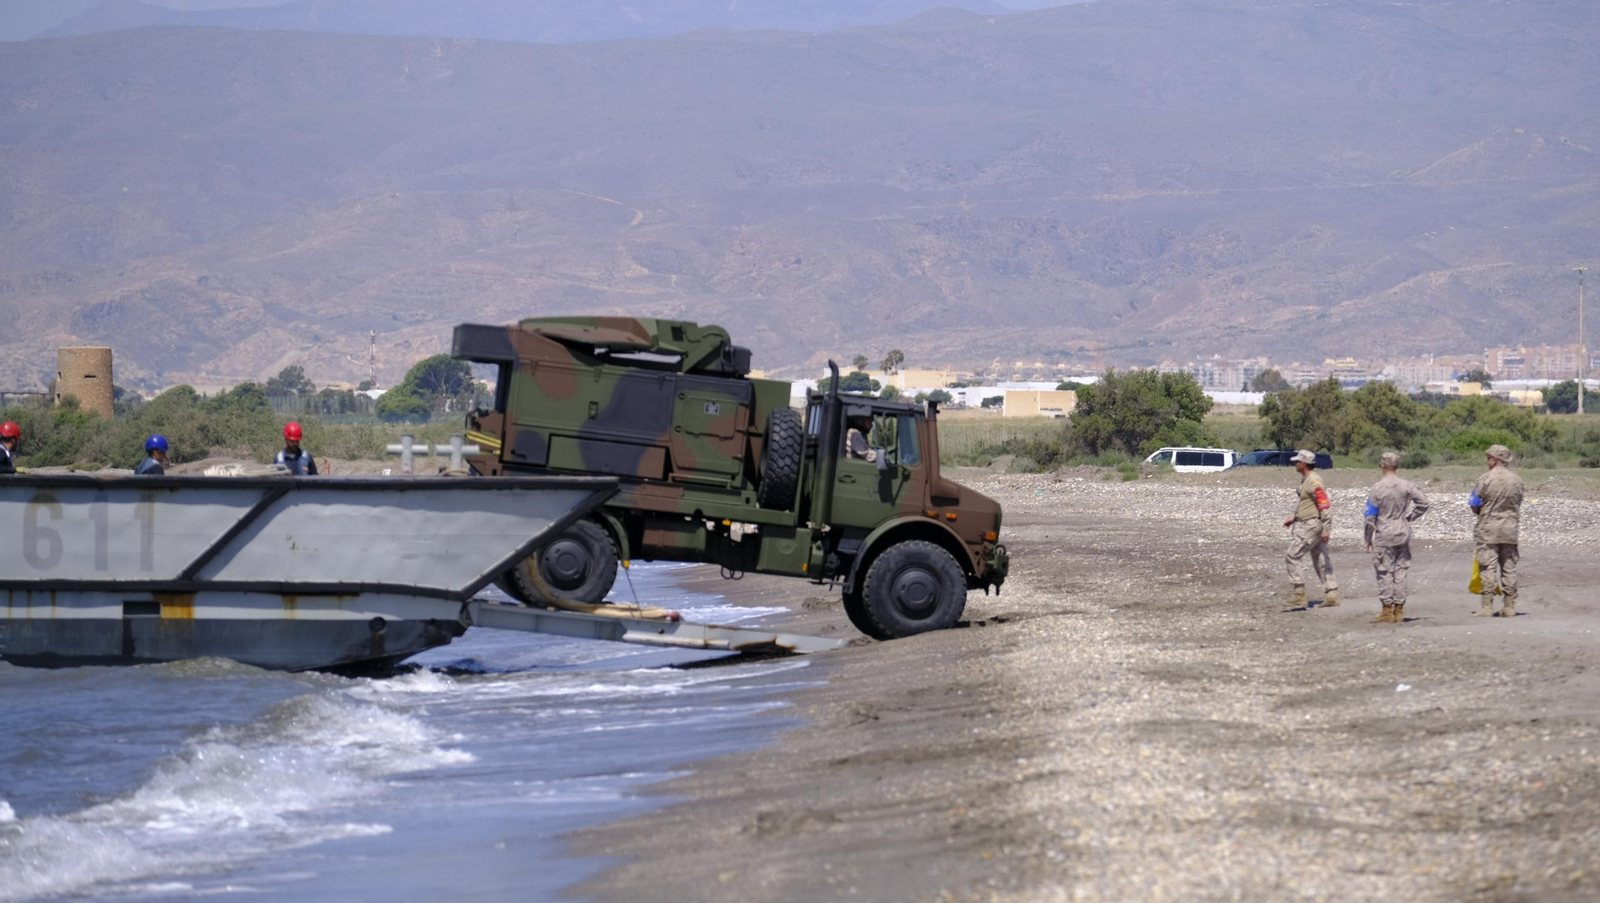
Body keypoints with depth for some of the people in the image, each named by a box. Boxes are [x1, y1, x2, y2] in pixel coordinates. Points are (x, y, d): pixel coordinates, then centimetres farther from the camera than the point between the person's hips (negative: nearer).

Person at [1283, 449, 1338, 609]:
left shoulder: (1314, 482, -17)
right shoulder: (1305, 480, 14)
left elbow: (1325, 505, -21)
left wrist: (1326, 529, -23)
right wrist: (1293, 518, 22)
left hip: (1311, 525, -10)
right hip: (1305, 524, 10)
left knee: (1293, 557, -9)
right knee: (1320, 561, 11)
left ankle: (1299, 597, -9)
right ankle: (1331, 596, 12)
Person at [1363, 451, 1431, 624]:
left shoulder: (1377, 488, -11)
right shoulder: (1407, 486, -2)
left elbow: (1370, 517, -7)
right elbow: (1423, 502, -3)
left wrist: (1369, 538, 2)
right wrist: (1410, 518, 9)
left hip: (1384, 535, -4)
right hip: (1403, 534, 4)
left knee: (1384, 573, 2)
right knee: (1400, 572, 9)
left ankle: (1387, 611, 0)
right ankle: (1399, 611, 12)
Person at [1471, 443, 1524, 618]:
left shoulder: (1485, 479, -11)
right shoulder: (1516, 480, 2)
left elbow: (1475, 507, -6)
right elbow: (1518, 506, 9)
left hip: (1488, 528, -4)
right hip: (1510, 529, 4)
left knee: (1488, 568, -2)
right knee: (1509, 568, 9)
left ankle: (1487, 606, -5)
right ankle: (1509, 606, 9)